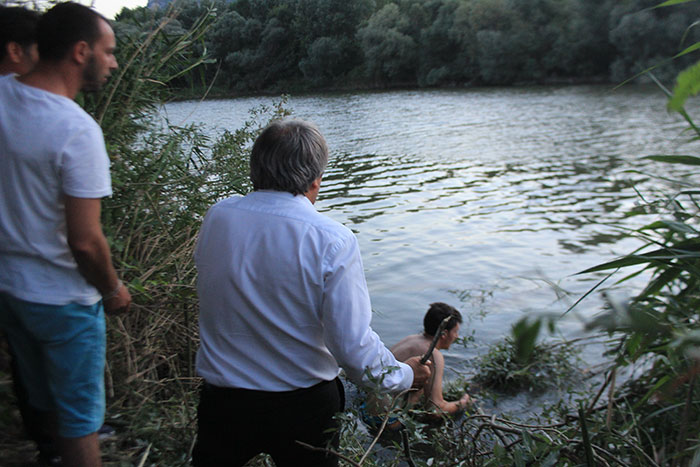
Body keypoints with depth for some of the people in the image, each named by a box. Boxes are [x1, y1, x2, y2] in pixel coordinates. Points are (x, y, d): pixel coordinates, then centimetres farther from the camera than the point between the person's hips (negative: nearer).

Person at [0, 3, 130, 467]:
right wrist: (113, 290, -7)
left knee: (41, 401, 26)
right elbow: (85, 241, -24)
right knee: (80, 416, 12)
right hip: (61, 299, -7)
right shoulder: (77, 129, -26)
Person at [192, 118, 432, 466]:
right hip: (304, 411, -2)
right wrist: (405, 376, -2)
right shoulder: (333, 241, -21)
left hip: (223, 402, 3)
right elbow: (352, 346, -20)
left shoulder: (216, 218, -8)